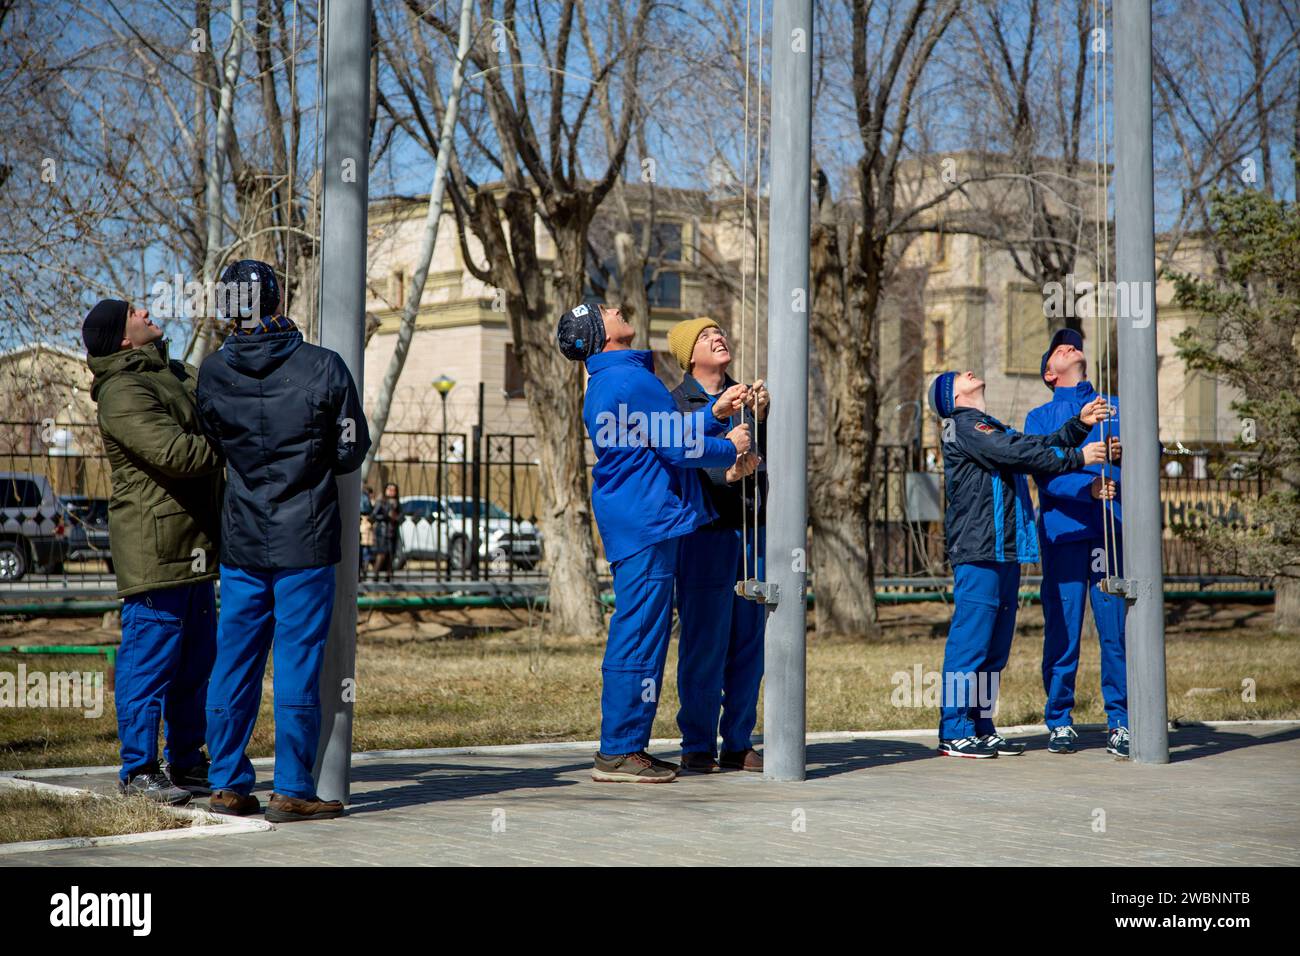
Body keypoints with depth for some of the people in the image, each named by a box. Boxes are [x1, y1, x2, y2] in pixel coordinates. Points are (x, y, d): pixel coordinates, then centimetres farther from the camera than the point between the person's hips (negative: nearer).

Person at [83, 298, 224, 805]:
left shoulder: (172, 374, 16)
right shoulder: (122, 392, -14)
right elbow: (175, 454, -24)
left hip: (192, 547, 10)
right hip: (153, 548, -10)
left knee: (196, 660, 15)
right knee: (150, 659, -4)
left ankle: (187, 762, 24)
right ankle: (138, 770, 4)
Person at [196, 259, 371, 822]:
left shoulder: (213, 373, -2)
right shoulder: (323, 368, -11)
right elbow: (352, 452, -2)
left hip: (241, 542, 4)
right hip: (306, 542, -4)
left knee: (234, 662, 11)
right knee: (297, 664, 0)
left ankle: (228, 784, 18)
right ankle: (292, 792, 2)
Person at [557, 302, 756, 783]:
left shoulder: (608, 381, 18)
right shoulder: (631, 380, -15)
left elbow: (670, 436, 20)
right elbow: (679, 448, -14)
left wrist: (715, 413, 12)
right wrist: (729, 448, 2)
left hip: (636, 522, 11)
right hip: (645, 523, -11)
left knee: (640, 632, 13)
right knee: (639, 635, -8)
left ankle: (626, 746, 17)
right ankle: (618, 752, -5)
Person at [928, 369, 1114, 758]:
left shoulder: (991, 429, 26)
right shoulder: (964, 426, -4)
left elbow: (1040, 445, 20)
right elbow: (1019, 454, -14)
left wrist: (1080, 423, 7)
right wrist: (1076, 458, -12)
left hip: (1004, 552, 9)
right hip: (977, 554, -9)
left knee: (996, 644, 9)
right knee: (970, 640, -9)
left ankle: (981, 727, 14)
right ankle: (954, 732, -8)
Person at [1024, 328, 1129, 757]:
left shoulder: (1115, 407, 21)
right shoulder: (1039, 417, 15)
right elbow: (1045, 474, -1)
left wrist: (1126, 453, -15)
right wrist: (1088, 488, -18)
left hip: (1111, 529, 1)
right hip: (1063, 531, -1)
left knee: (1117, 628, -4)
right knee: (1062, 630, -2)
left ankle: (1120, 722, 2)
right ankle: (1059, 722, 8)